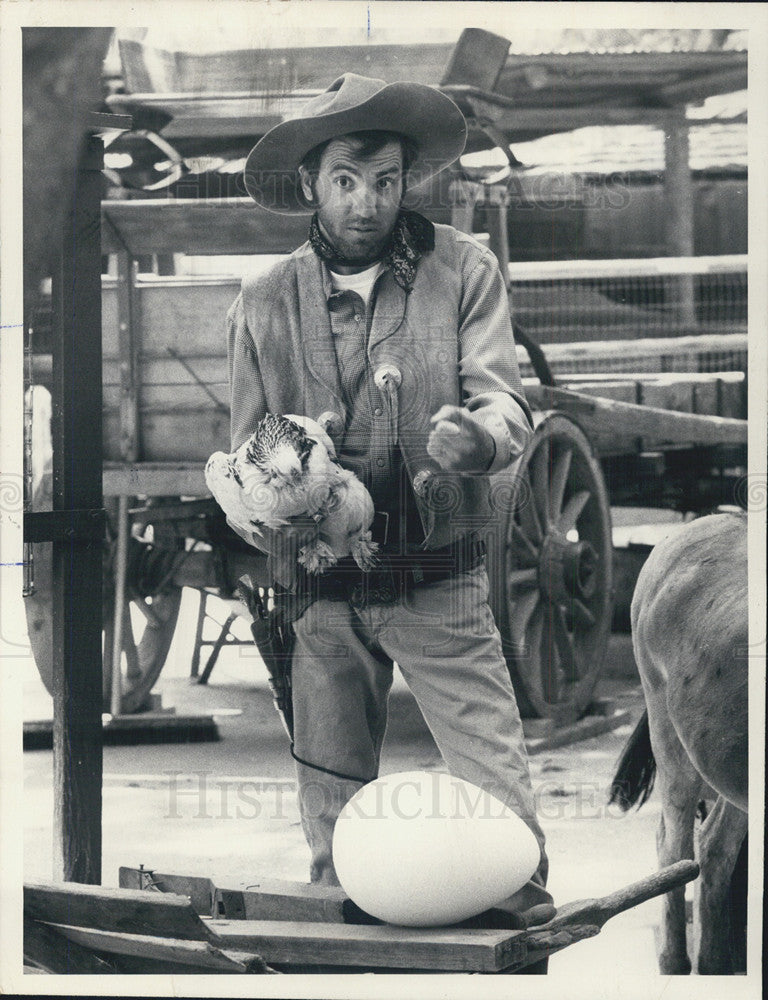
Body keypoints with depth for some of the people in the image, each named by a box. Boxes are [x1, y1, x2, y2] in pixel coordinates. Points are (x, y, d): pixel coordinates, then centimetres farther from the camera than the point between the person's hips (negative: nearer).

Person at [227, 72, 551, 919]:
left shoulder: (463, 271, -1)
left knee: (499, 808, -9)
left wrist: (478, 435, -32)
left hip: (442, 585, -2)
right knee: (331, 815, 8)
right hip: (322, 594, 2)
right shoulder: (265, 303, 4)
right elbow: (244, 459, 8)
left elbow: (504, 402, -9)